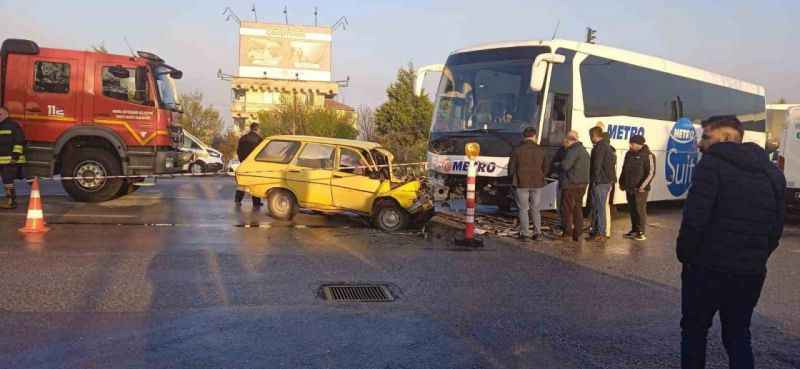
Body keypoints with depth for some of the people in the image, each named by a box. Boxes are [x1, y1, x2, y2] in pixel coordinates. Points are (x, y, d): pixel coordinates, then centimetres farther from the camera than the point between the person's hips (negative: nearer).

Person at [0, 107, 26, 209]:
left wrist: (15, 156, -19)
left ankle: (11, 202, -10)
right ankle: (9, 200, 20)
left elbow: (19, 142, -15)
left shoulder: (14, 125, -9)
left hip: (11, 160, -9)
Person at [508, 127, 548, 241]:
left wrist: (514, 179, 14)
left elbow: (511, 167, -3)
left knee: (523, 209, 4)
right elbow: (545, 168, 7)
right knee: (536, 209, 12)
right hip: (537, 184, 3)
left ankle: (525, 233, 3)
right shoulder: (540, 150, 2)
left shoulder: (517, 150, -7)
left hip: (522, 183, -3)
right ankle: (537, 233, 10)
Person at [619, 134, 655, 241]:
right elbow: (624, 170, 22)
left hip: (640, 189, -7)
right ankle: (634, 230, 22)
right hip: (629, 188, 7)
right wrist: (621, 182, 20)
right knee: (632, 210, 11)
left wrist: (643, 185, -22)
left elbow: (651, 172, -15)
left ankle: (642, 232, 3)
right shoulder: (629, 154, 13)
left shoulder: (648, 155, -9)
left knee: (640, 210, -5)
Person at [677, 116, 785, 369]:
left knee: (694, 331, 14)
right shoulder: (773, 173, 9)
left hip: (707, 268, -5)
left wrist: (685, 255, -6)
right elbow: (776, 227, 9)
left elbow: (694, 218, -19)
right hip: (751, 273, 6)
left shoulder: (712, 164, -12)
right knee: (738, 336, 18)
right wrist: (756, 260, 16)